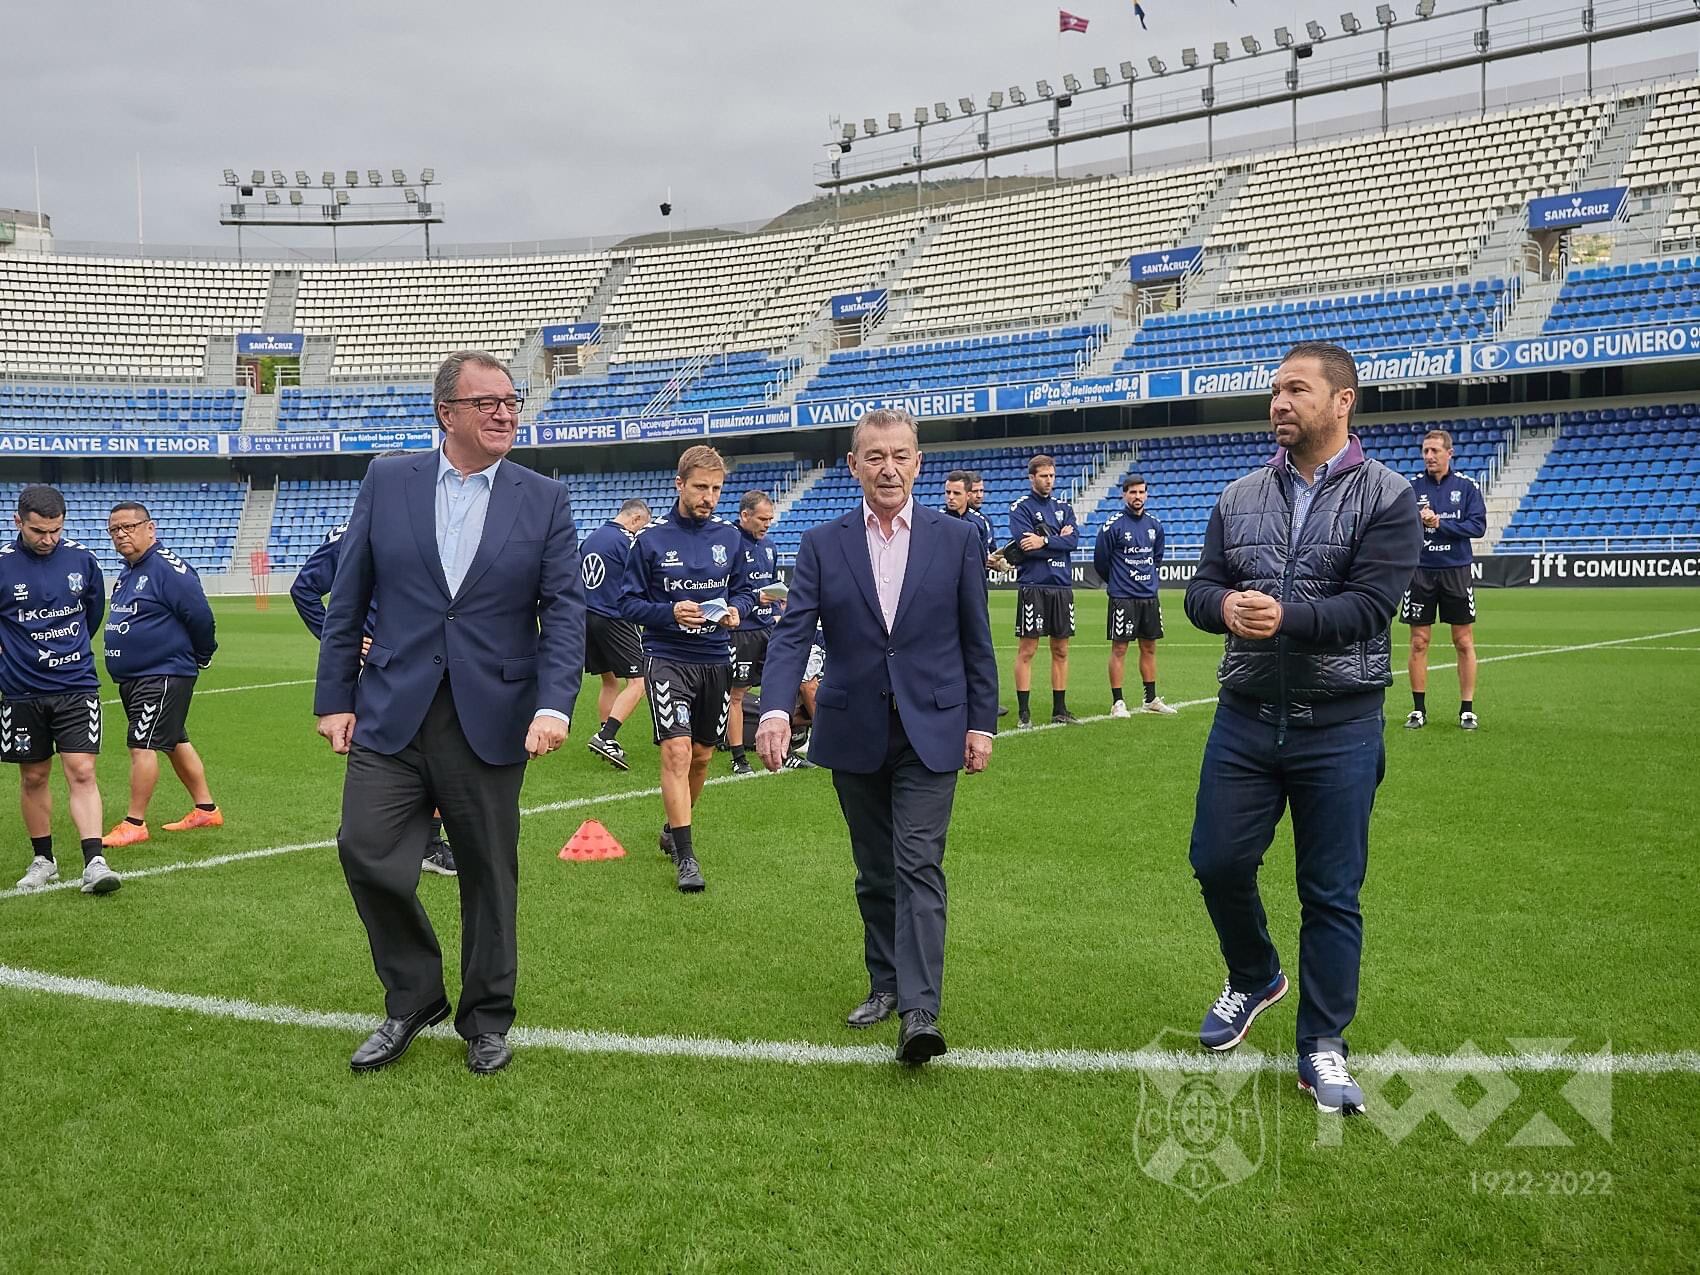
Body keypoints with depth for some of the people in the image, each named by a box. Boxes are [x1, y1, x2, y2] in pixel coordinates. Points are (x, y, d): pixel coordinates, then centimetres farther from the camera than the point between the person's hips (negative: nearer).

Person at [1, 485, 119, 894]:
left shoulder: (81, 558, -1)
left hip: (77, 687, 0)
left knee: (82, 772, -7)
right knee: (33, 777, 10)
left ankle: (94, 864, -9)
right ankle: (42, 861, 24)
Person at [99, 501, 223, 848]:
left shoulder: (167, 568, -17)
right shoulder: (127, 573, 12)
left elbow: (200, 615, -20)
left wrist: (201, 657, -6)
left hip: (164, 676, -10)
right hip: (132, 676, 10)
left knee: (142, 745, -9)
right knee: (174, 741, 15)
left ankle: (134, 824, -3)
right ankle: (205, 809, 25)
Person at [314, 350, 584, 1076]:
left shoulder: (544, 500, 2)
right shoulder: (387, 483, 4)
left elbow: (564, 611, -5)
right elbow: (348, 600, 6)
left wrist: (554, 705, -18)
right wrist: (335, 697, 2)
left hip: (491, 719, 0)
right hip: (392, 713, 1)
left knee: (489, 874, 9)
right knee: (365, 852, -4)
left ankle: (486, 1020, 28)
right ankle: (413, 999, 21)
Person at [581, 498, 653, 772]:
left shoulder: (590, 538, 14)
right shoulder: (626, 541, -11)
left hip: (587, 616, 9)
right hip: (614, 620, -9)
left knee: (609, 681, 17)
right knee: (637, 683, -7)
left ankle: (606, 741, 17)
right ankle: (605, 738, -17)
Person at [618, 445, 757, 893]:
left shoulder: (730, 537, 3)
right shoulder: (652, 540, -5)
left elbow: (744, 589, 14)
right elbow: (628, 603, -2)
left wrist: (735, 609, -9)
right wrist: (671, 613, -20)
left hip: (715, 660, 4)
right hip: (668, 658, -4)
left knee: (702, 755, 14)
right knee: (677, 752, -14)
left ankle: (674, 828, 37)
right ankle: (685, 856, -8)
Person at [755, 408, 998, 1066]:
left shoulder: (957, 539, 1)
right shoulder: (822, 545, 1)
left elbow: (976, 639, 4)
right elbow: (792, 633, -8)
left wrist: (982, 722, 3)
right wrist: (776, 708, -24)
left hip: (930, 732, -2)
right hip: (854, 734, 2)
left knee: (919, 866, -10)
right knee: (874, 871, 13)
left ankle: (919, 1011, -12)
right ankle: (885, 983, 28)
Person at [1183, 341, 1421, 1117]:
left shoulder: (1386, 498, -5)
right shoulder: (1240, 498, 8)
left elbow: (1371, 604, -15)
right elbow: (1200, 590, 4)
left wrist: (1287, 616, -29)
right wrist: (1225, 605, -19)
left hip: (1338, 727, -3)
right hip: (1246, 718, 4)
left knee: (1331, 892, 5)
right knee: (1219, 863, 8)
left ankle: (1322, 1045, 20)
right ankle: (1254, 979, 37)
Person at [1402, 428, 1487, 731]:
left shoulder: (1466, 486, 1)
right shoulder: (1412, 487, 3)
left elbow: (1478, 525, -6)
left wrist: (1440, 523, -14)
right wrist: (1418, 520, -19)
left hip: (1456, 571, -1)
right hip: (1420, 572, 1)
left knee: (1464, 642, 3)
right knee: (1419, 643, 3)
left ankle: (1467, 709, 11)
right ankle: (1419, 709, 11)